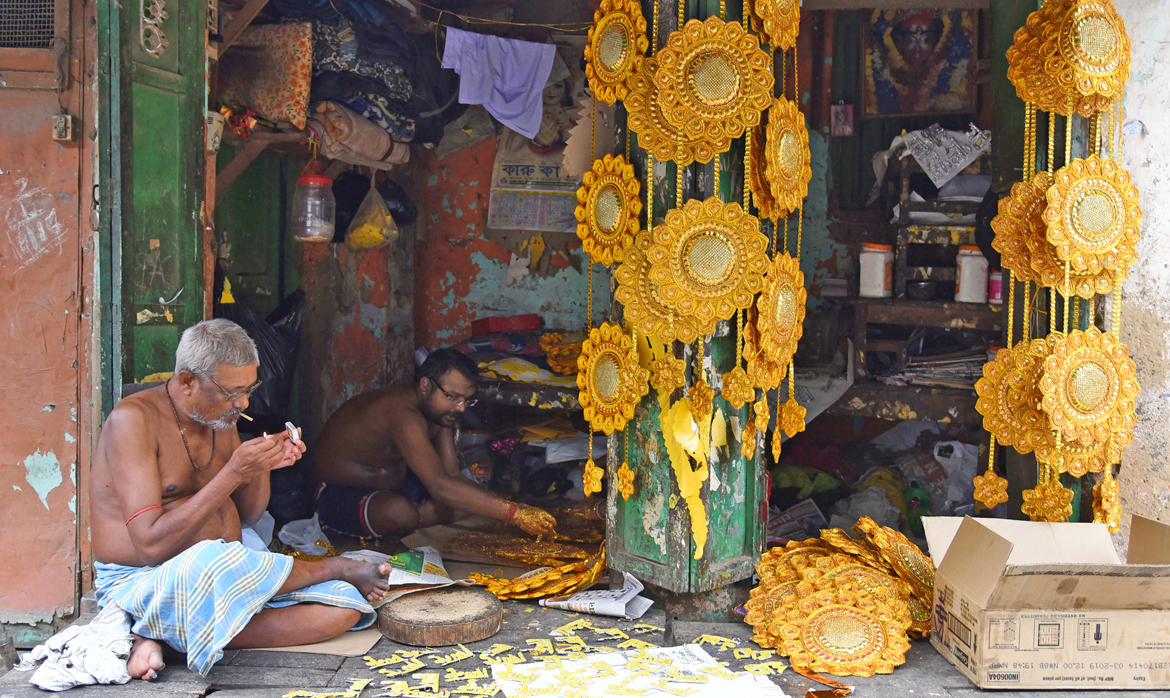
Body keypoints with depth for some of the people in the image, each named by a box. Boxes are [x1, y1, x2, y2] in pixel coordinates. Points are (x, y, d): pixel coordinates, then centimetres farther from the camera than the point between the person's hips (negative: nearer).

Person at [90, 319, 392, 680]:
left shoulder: (222, 419, 8)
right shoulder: (133, 419, -15)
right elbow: (151, 545, -24)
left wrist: (263, 467, -5)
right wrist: (234, 472, -25)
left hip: (223, 576, 7)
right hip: (141, 583, -7)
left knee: (346, 607, -12)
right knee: (207, 561, -43)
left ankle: (161, 639, -17)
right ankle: (336, 568, -10)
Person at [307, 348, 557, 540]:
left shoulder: (440, 408, -3)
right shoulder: (404, 415, -34)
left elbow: (452, 473, -5)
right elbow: (441, 486, -44)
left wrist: (505, 510, -21)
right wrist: (515, 513, -47)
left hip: (392, 486, 9)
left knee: (469, 500, -6)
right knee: (401, 512, -41)